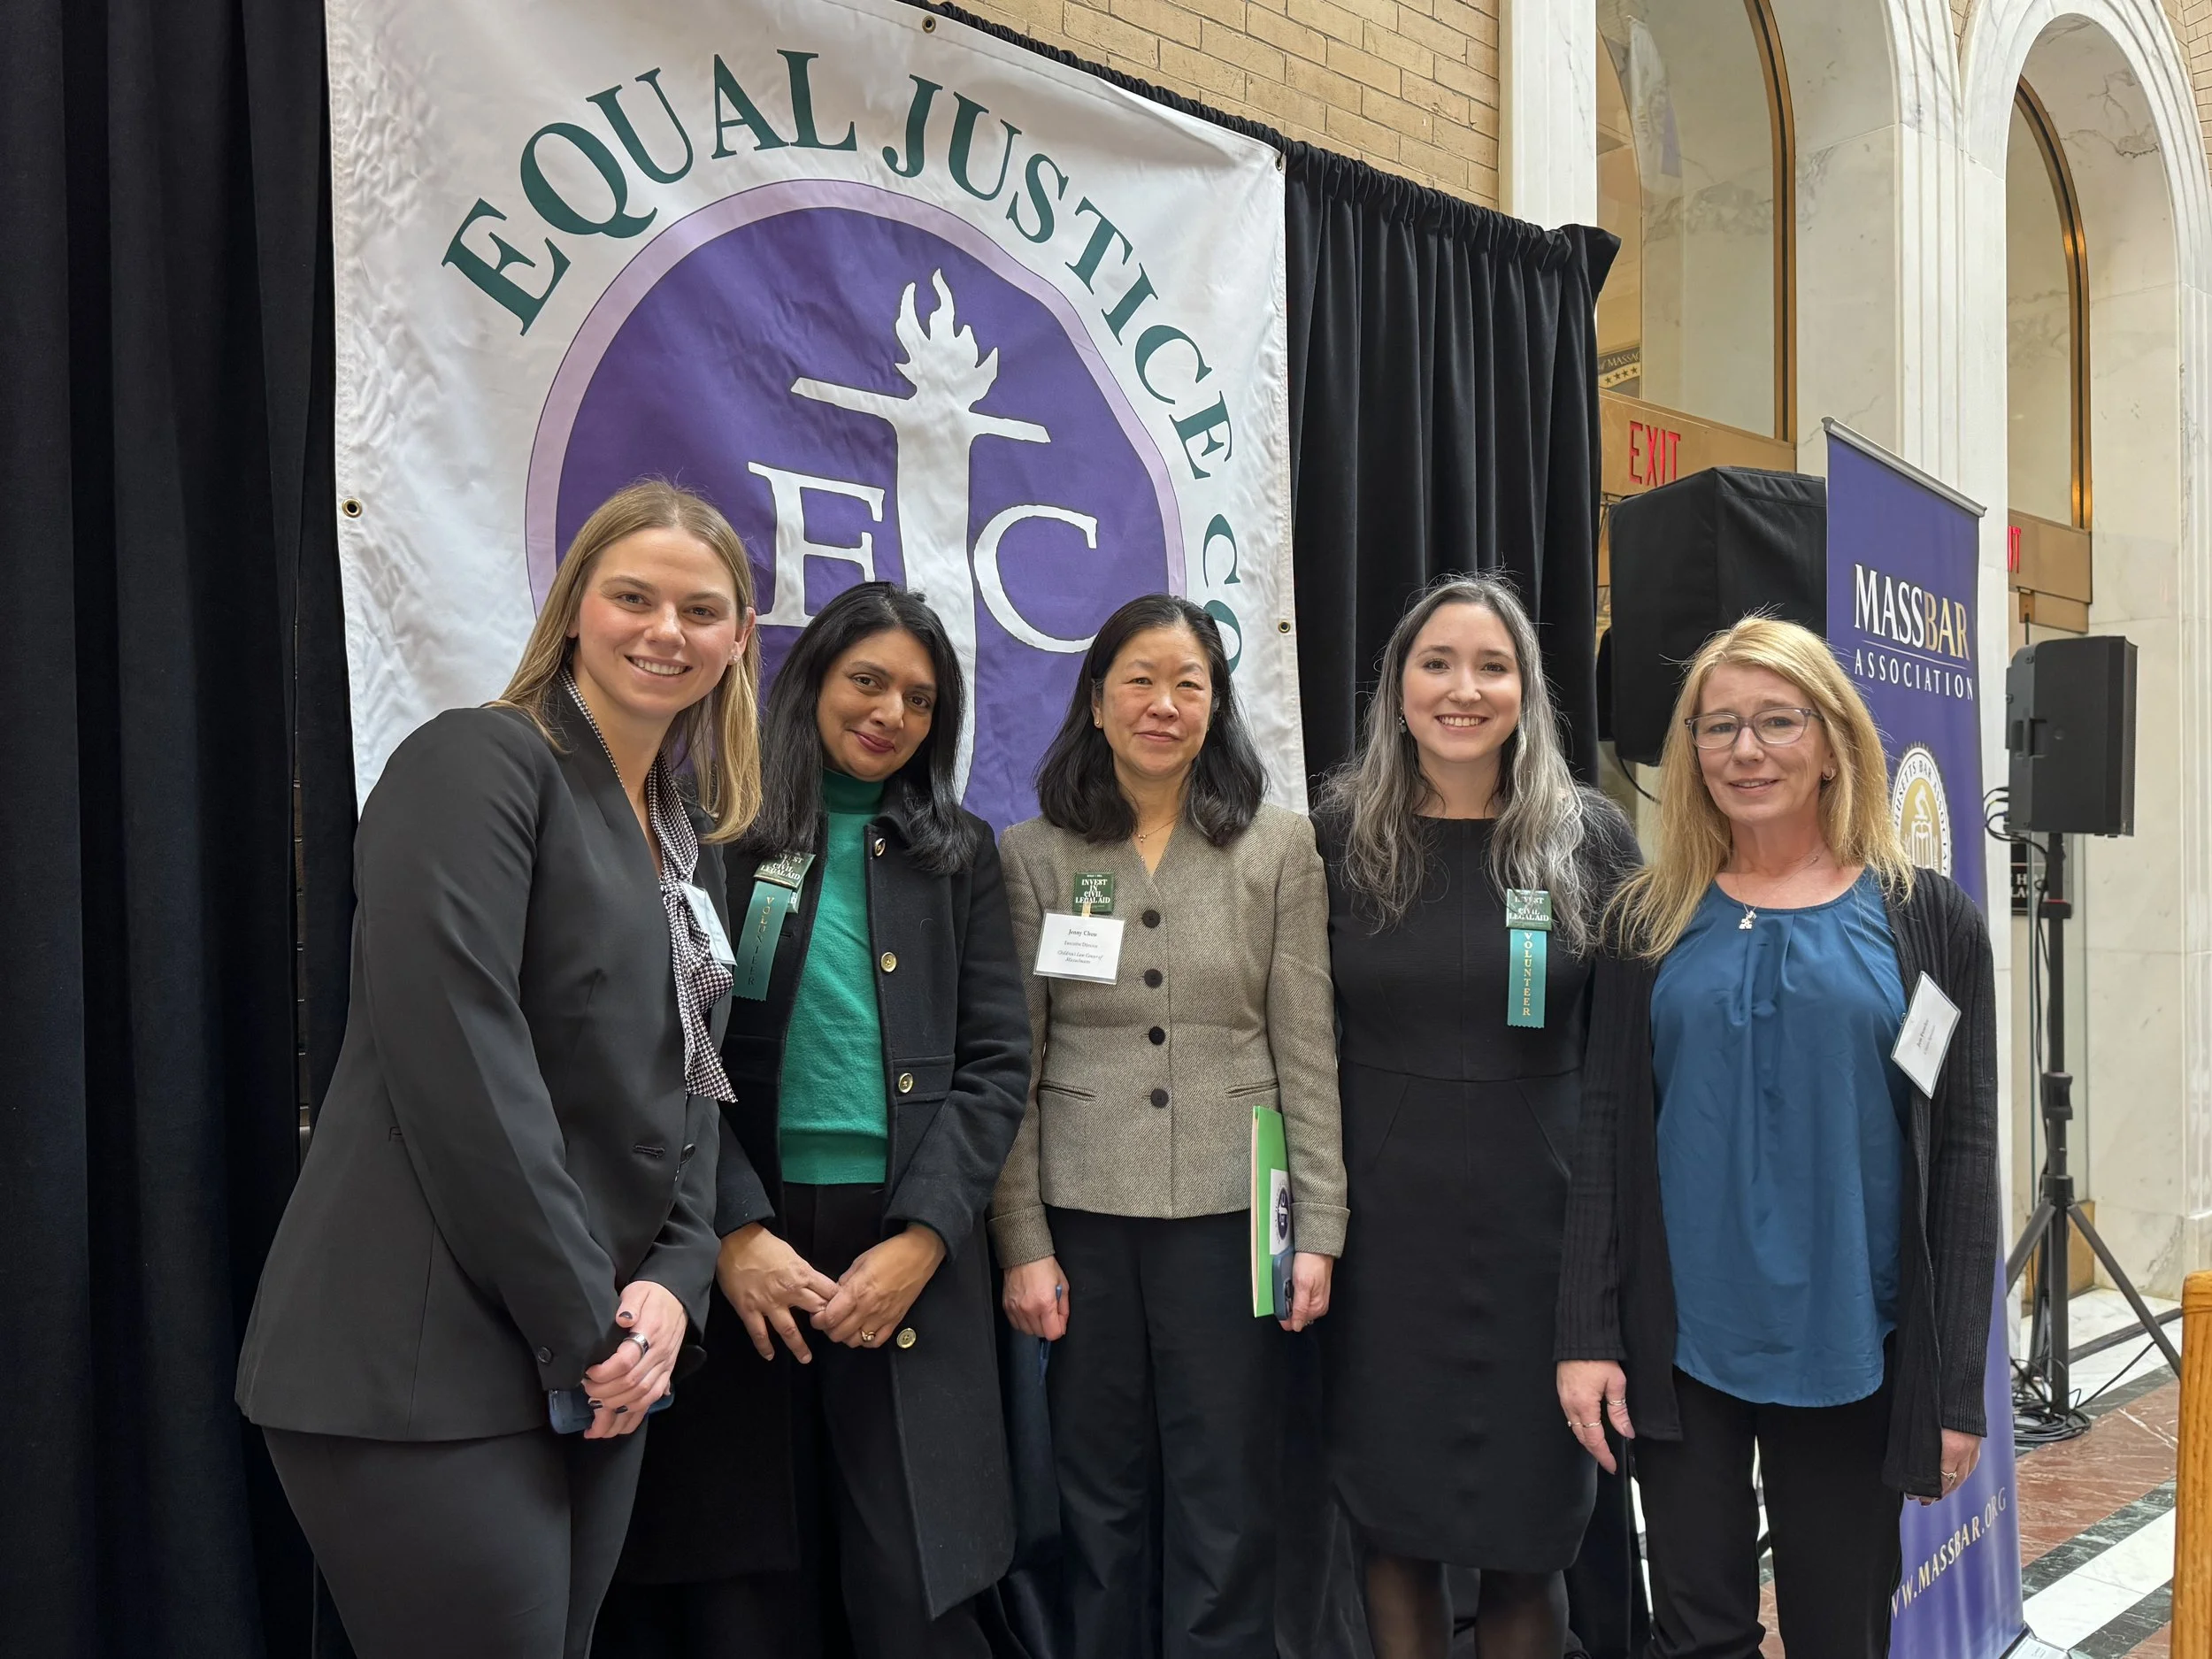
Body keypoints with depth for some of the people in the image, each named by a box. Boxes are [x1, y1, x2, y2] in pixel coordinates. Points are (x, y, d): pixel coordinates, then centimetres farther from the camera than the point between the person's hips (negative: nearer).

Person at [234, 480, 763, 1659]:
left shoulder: (690, 835, 15)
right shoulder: (476, 764, -9)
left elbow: (684, 1084, 13)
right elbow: (458, 1064, -19)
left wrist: (671, 1283, -3)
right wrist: (582, 1322, -16)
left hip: (600, 1361, 8)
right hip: (432, 1367, -8)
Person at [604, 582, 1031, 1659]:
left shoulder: (960, 856, 13)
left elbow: (996, 1062, 6)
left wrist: (920, 1240, -6)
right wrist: (735, 1232, -12)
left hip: (907, 1257, 1)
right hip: (742, 1255, -1)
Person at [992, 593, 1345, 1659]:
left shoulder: (1278, 848, 3)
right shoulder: (1032, 857, 3)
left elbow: (1308, 1053, 1)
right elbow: (1009, 1067, 2)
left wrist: (1319, 1231, -3)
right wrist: (1022, 1242, -3)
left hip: (1228, 1210, 0)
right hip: (1082, 1213, 1)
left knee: (1227, 1510, 6)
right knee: (1101, 1501, 10)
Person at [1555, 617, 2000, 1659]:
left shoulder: (1925, 919, 0)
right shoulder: (1650, 921, 3)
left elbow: (1963, 1153, -1)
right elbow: (1605, 1131, 3)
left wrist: (1958, 1381, -4)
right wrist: (1587, 1335, -3)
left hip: (1853, 1353, 0)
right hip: (1681, 1346, 1)